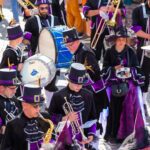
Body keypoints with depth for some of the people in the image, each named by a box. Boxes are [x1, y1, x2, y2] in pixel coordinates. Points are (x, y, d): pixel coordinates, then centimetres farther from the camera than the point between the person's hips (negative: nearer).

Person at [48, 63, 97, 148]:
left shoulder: (88, 96, 3)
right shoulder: (58, 96, -7)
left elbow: (92, 118, 9)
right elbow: (50, 117, -2)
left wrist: (91, 135, -4)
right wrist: (64, 118, -19)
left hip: (83, 141, 3)